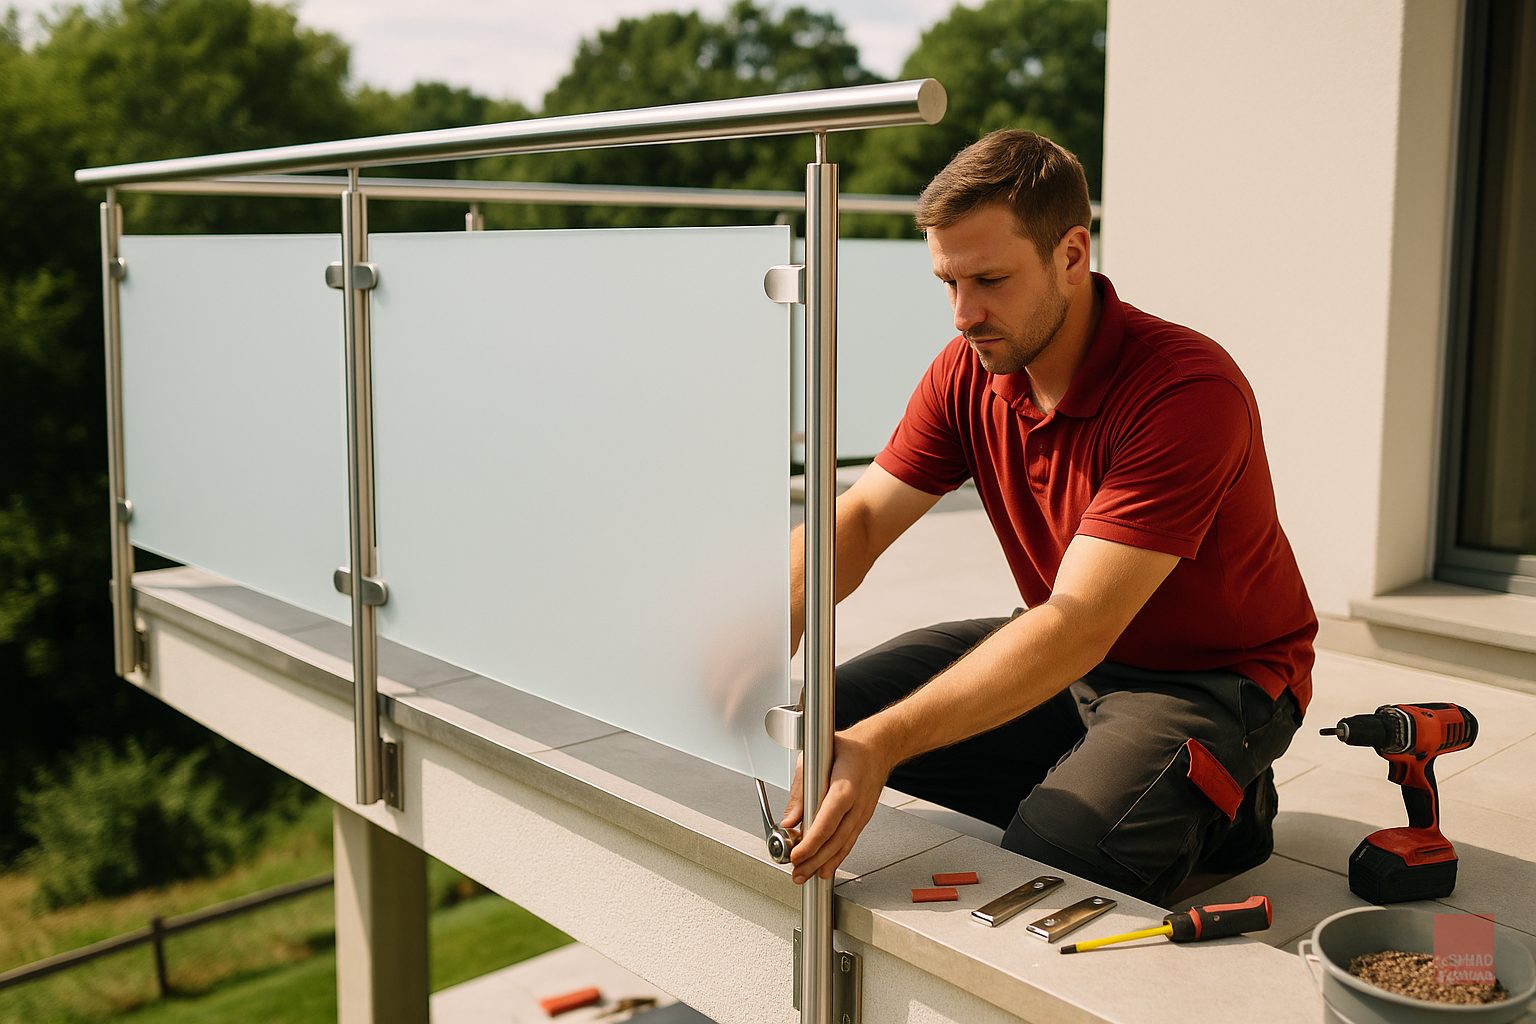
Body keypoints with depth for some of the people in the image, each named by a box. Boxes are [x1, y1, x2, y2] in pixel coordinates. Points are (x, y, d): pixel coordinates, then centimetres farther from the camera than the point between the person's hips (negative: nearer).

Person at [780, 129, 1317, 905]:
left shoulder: (1188, 392, -30)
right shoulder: (967, 374, -7)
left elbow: (1078, 625, -36)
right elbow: (858, 520, -7)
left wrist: (883, 743, -44)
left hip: (1215, 676, -7)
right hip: (1071, 656, 7)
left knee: (1052, 856, -29)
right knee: (837, 710, -5)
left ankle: (1210, 806, 3)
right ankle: (1087, 794, 3)